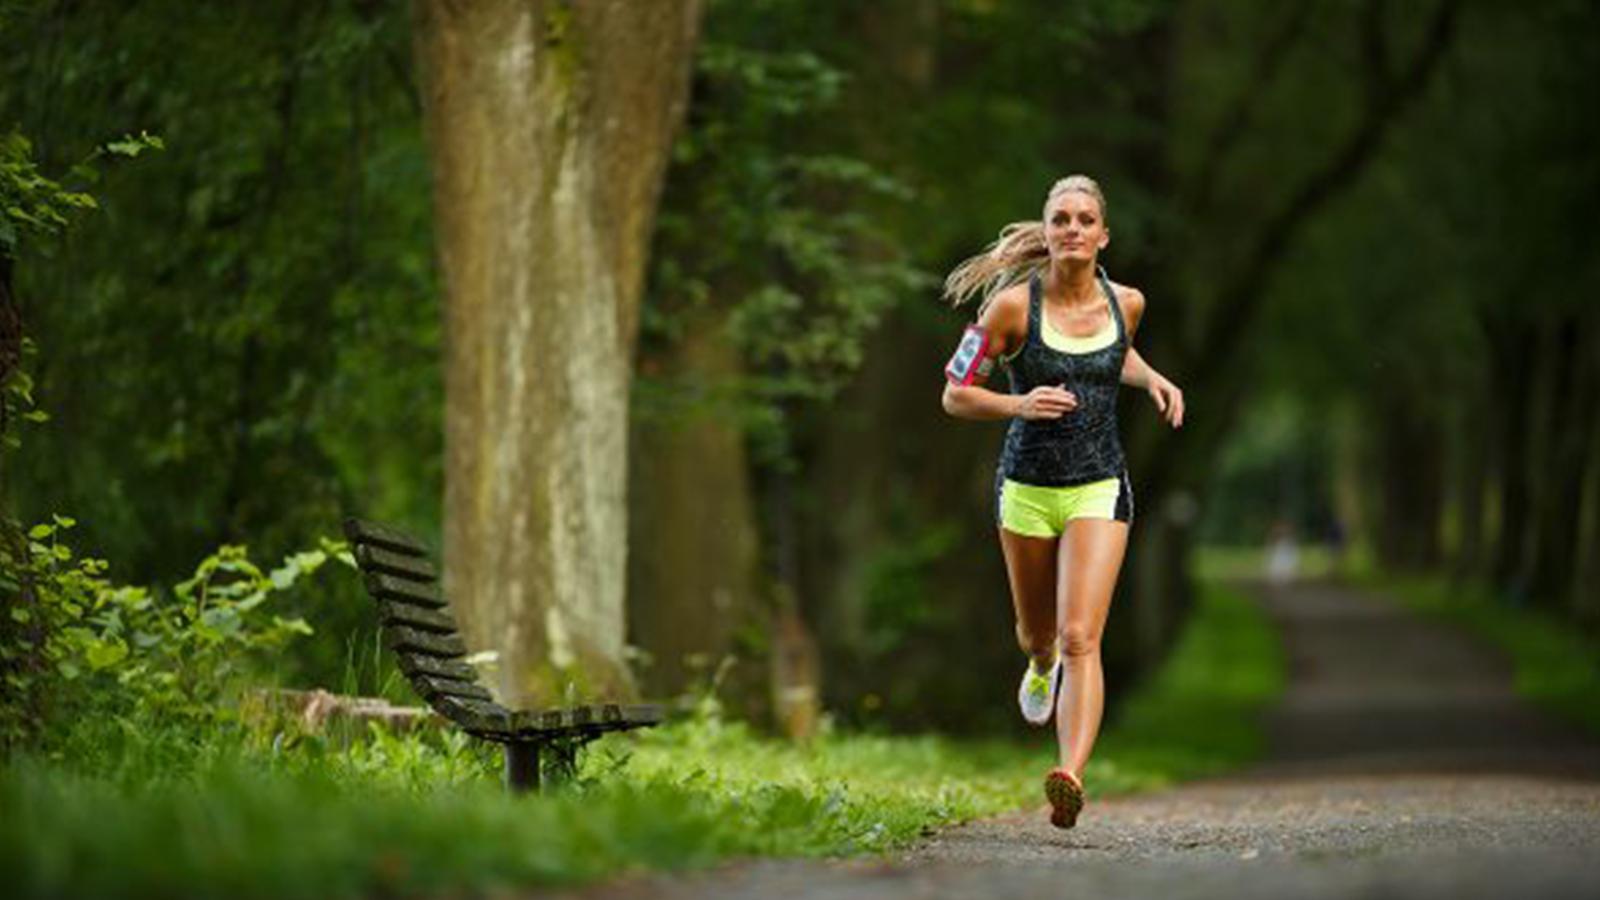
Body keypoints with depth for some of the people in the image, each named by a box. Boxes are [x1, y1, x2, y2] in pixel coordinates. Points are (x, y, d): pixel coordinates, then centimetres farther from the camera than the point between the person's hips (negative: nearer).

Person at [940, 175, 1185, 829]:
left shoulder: (1126, 303, 1)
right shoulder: (1014, 305, -10)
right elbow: (955, 395, -4)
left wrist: (1153, 381, 6)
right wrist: (1019, 405, -21)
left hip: (1100, 489, 0)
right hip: (1027, 487, 0)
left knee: (1080, 639, -16)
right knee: (1038, 634, 18)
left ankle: (1071, 777, -28)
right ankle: (1040, 668, 57)